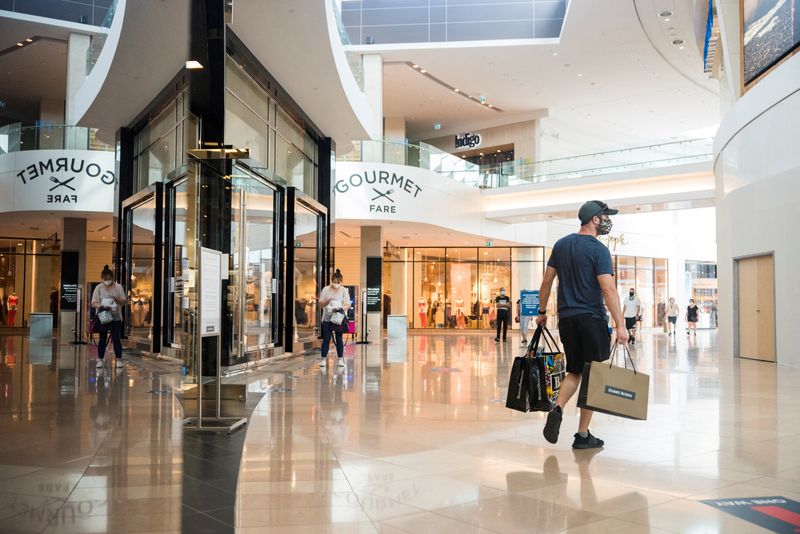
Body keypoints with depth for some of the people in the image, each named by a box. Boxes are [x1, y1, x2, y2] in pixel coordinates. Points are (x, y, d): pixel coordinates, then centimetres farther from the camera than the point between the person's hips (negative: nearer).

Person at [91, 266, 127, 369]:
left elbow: (125, 301, 3)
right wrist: (101, 306, -19)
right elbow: (94, 302, 1)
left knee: (116, 338, -2)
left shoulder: (118, 287, 3)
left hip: (116, 317, -1)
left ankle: (119, 360, 2)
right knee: (102, 339, 6)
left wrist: (117, 300, -18)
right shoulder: (99, 288, 4)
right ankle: (100, 360, 12)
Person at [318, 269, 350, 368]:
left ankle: (340, 359, 10)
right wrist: (327, 301, -16)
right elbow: (320, 304, 5)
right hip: (327, 318, 0)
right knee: (326, 339, 0)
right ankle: (324, 359, 4)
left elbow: (348, 305, -2)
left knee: (339, 339, 3)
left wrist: (340, 308, -21)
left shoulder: (344, 290, 3)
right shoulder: (326, 289, 4)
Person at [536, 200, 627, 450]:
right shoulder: (598, 250, -9)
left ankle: (557, 409, -10)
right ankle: (583, 435, 8)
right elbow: (608, 290, -17)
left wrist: (542, 312, 21)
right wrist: (620, 326, -18)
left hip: (566, 318, 6)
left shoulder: (561, 244, 11)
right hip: (591, 319, -6)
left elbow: (547, 281, 13)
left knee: (574, 371, 17)